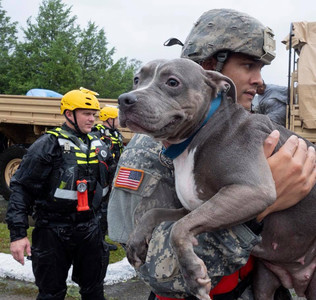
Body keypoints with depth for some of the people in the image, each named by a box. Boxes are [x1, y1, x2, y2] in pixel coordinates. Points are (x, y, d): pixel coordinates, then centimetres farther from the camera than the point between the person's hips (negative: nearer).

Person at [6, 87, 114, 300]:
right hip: (54, 232, -5)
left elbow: (108, 184, 22)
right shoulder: (49, 145, -11)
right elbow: (21, 188, -12)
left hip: (90, 230, 5)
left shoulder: (99, 146, 8)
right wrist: (18, 233, -17)